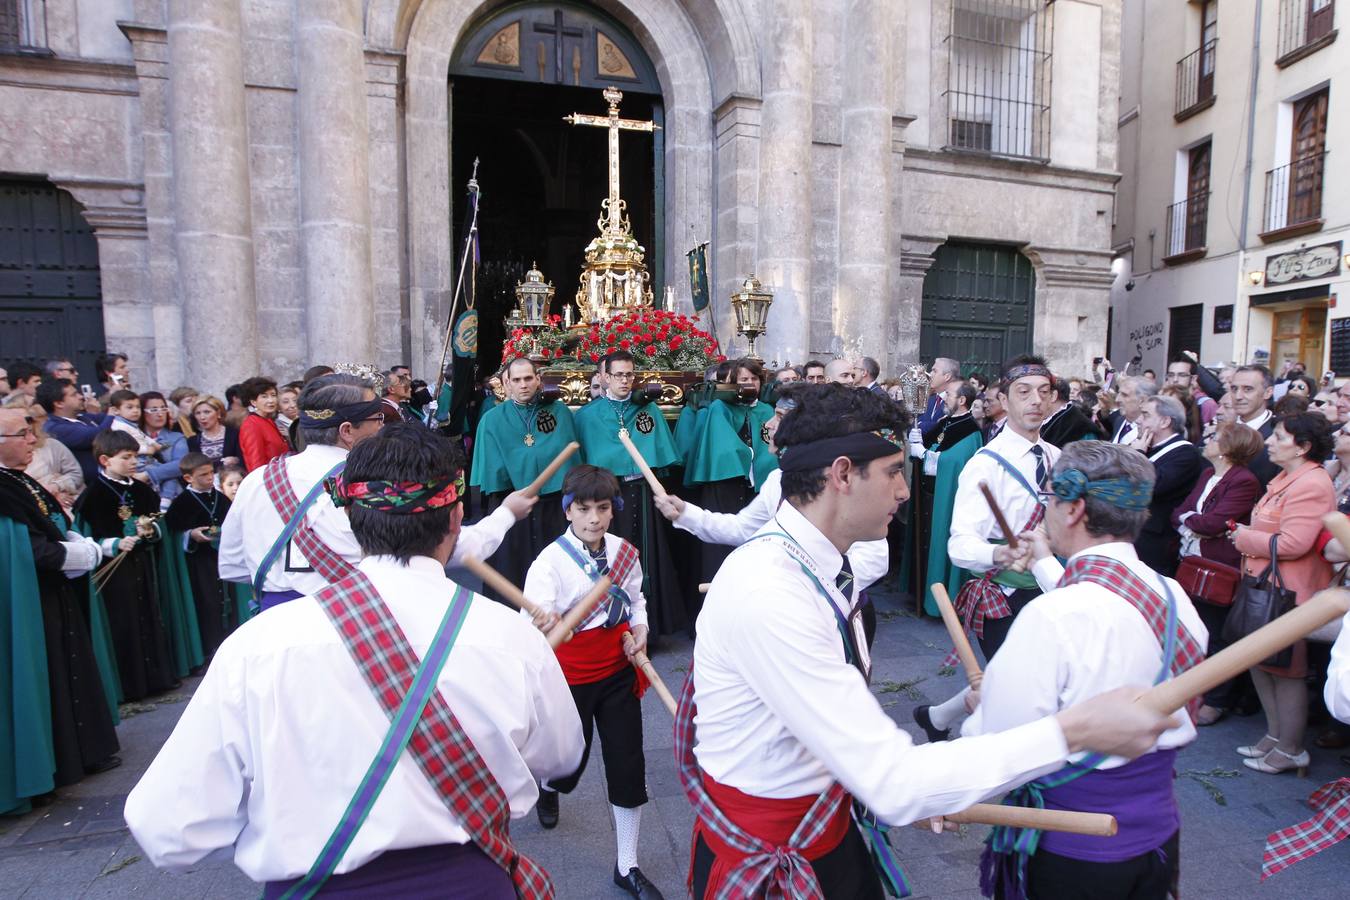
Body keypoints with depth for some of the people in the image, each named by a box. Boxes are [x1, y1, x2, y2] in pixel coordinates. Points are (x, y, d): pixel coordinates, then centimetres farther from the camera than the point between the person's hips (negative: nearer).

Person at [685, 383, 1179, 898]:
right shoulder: (767, 592, -32)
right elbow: (891, 783, -32)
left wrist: (910, 787, -5)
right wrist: (1074, 731, -28)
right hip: (763, 857, -7)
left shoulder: (826, 569, -2)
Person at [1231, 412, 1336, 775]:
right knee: (1260, 660, 16)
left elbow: (1292, 544, -26)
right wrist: (1247, 533, 7)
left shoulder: (1310, 485, -19)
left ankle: (1290, 750, 16)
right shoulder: (1286, 478, 14)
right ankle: (1275, 735, 29)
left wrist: (1245, 538, -13)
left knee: (1285, 667, 2)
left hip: (1290, 592, -10)